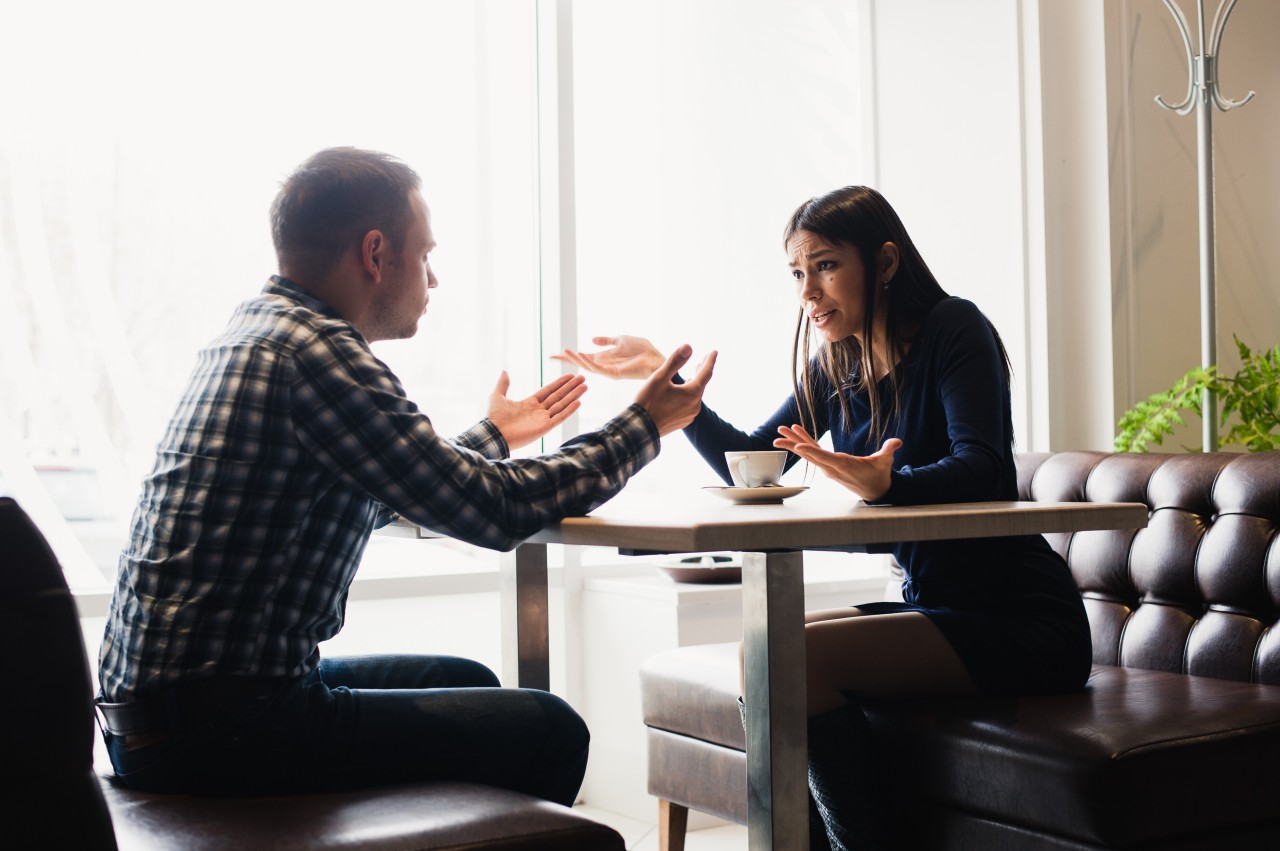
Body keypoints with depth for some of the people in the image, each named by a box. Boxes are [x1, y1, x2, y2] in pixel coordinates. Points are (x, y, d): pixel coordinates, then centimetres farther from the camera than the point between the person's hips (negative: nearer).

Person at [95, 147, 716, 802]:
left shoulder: (256, 328, 13)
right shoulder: (316, 350, -18)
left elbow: (382, 495, 28)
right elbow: (497, 510, -16)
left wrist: (492, 435, 43)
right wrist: (643, 426, -1)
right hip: (218, 733, -10)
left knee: (467, 683, 25)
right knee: (548, 732, -5)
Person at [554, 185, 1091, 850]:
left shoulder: (952, 329, -11)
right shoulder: (836, 367, 11)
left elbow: (980, 470, -24)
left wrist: (887, 482, -43)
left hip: (1023, 621, -8)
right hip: (934, 605, 8)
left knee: (801, 658, -22)